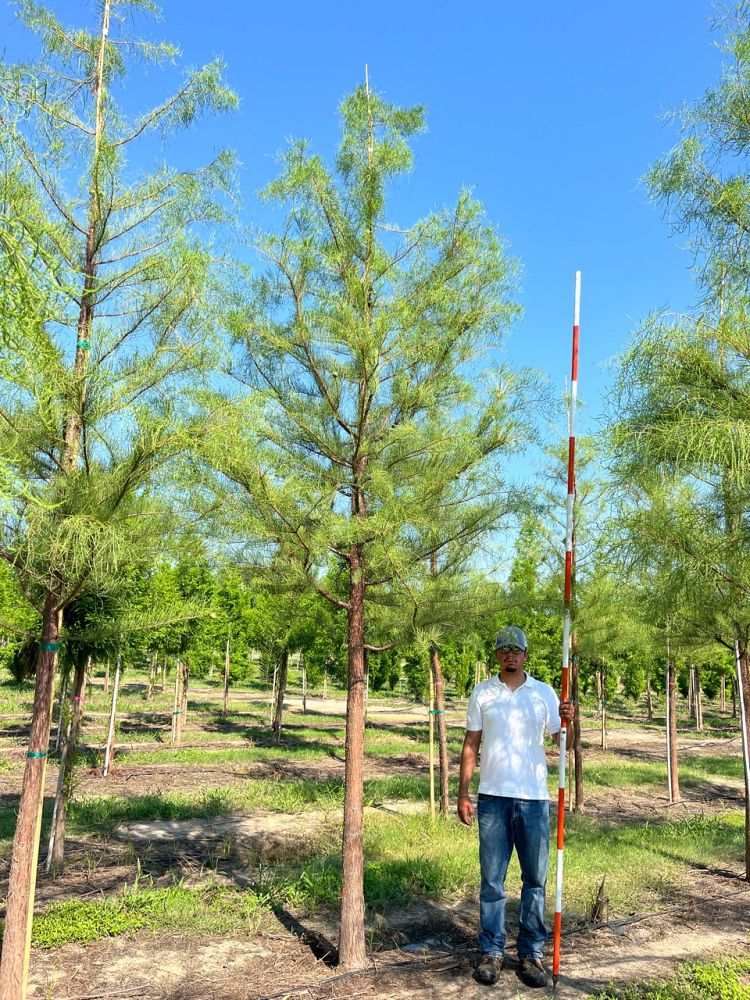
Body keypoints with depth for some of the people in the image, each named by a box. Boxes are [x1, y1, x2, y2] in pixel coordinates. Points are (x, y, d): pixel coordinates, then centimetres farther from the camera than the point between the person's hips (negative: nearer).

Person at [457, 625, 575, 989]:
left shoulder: (543, 692, 3)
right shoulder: (482, 693, 4)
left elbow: (560, 741, -1)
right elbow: (471, 744, 5)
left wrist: (567, 721, -23)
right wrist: (463, 793, 1)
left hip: (534, 798, 0)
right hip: (492, 798, 0)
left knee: (535, 879, 8)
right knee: (491, 880, 7)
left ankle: (531, 953, 21)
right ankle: (491, 951, 19)